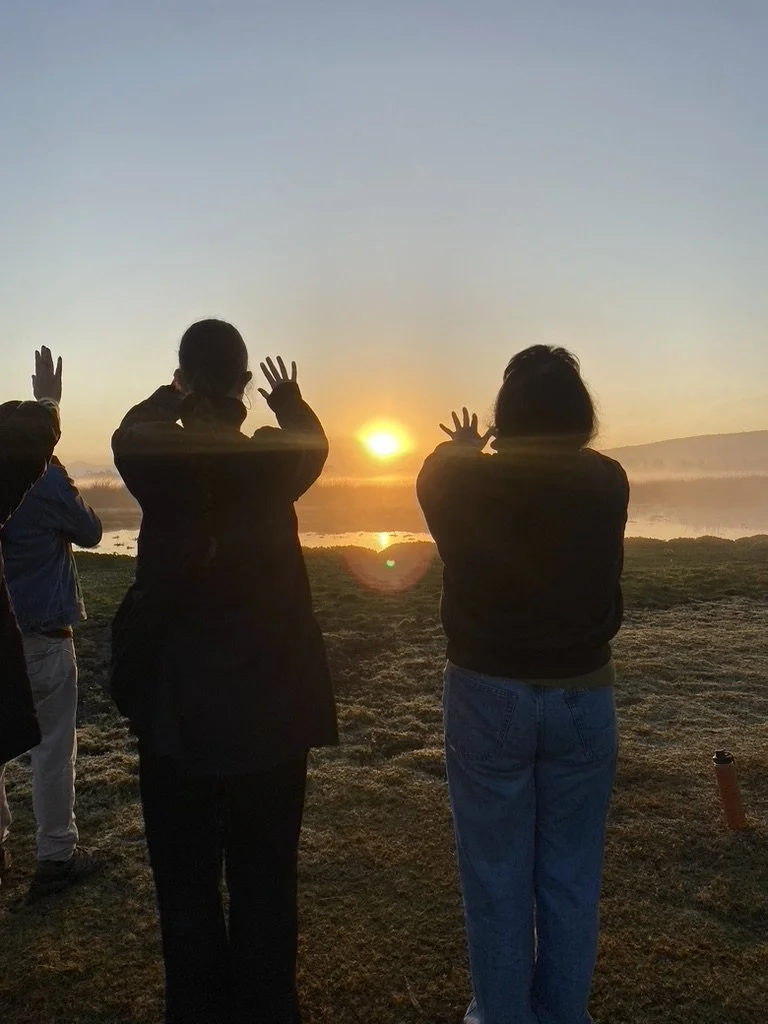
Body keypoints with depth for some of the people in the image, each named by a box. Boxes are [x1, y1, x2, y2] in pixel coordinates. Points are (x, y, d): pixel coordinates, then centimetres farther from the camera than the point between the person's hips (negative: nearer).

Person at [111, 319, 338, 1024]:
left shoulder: (157, 462, -12)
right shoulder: (276, 462, -7)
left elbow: (131, 434, 12)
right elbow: (314, 443, 16)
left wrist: (171, 396, 28)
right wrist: (290, 401, 35)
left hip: (176, 711, -1)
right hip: (271, 708, 1)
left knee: (186, 884, 15)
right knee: (265, 881, 15)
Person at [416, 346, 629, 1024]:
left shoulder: (462, 479, -13)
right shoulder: (609, 484, -7)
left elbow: (435, 475, 11)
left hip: (488, 695, -2)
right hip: (583, 696, 2)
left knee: (497, 875, 13)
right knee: (570, 877, 16)